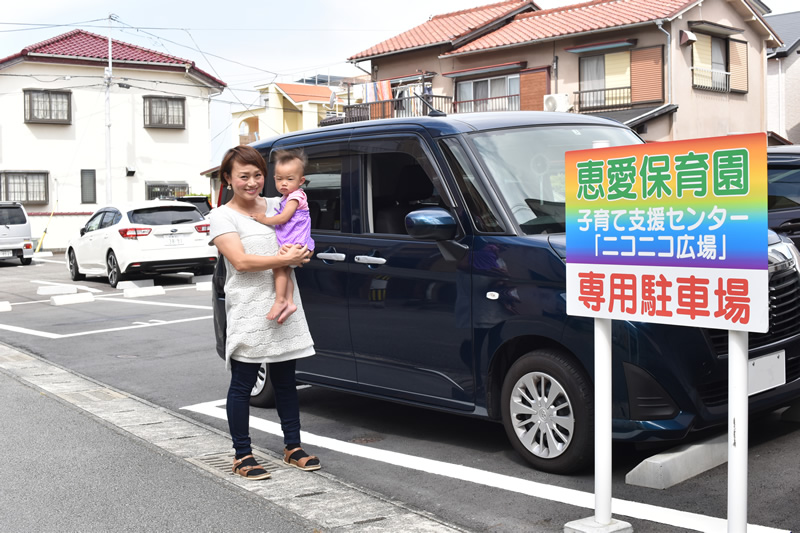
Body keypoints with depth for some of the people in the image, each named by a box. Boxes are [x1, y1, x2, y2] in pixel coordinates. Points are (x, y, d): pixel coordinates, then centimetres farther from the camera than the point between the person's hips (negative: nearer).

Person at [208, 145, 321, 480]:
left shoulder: (275, 206, 12)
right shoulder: (222, 217, -4)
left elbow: (301, 246, 17)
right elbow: (241, 261, -16)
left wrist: (297, 254, -7)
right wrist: (287, 258, -18)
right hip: (247, 310, -5)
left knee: (285, 380, 13)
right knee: (242, 384, 0)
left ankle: (293, 447, 23)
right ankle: (242, 455, 10)